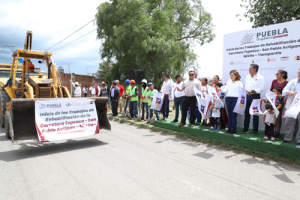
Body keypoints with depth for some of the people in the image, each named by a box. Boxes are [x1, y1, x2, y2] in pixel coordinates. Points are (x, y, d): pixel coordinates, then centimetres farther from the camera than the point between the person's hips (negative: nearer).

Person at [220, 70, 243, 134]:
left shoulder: (239, 83, 6)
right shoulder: (228, 82, 16)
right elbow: (225, 90, 7)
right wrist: (221, 89, -11)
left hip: (235, 99, -4)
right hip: (228, 98, 4)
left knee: (234, 114, -4)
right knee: (229, 114, 7)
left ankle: (233, 129, 4)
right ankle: (229, 128, 14)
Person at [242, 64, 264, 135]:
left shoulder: (260, 78, -6)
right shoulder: (247, 76, 13)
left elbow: (260, 89, -13)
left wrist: (252, 91, -25)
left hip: (255, 96, -5)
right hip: (247, 96, 6)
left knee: (255, 113, 0)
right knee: (246, 113, 9)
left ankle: (255, 130, 9)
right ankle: (245, 128, 19)